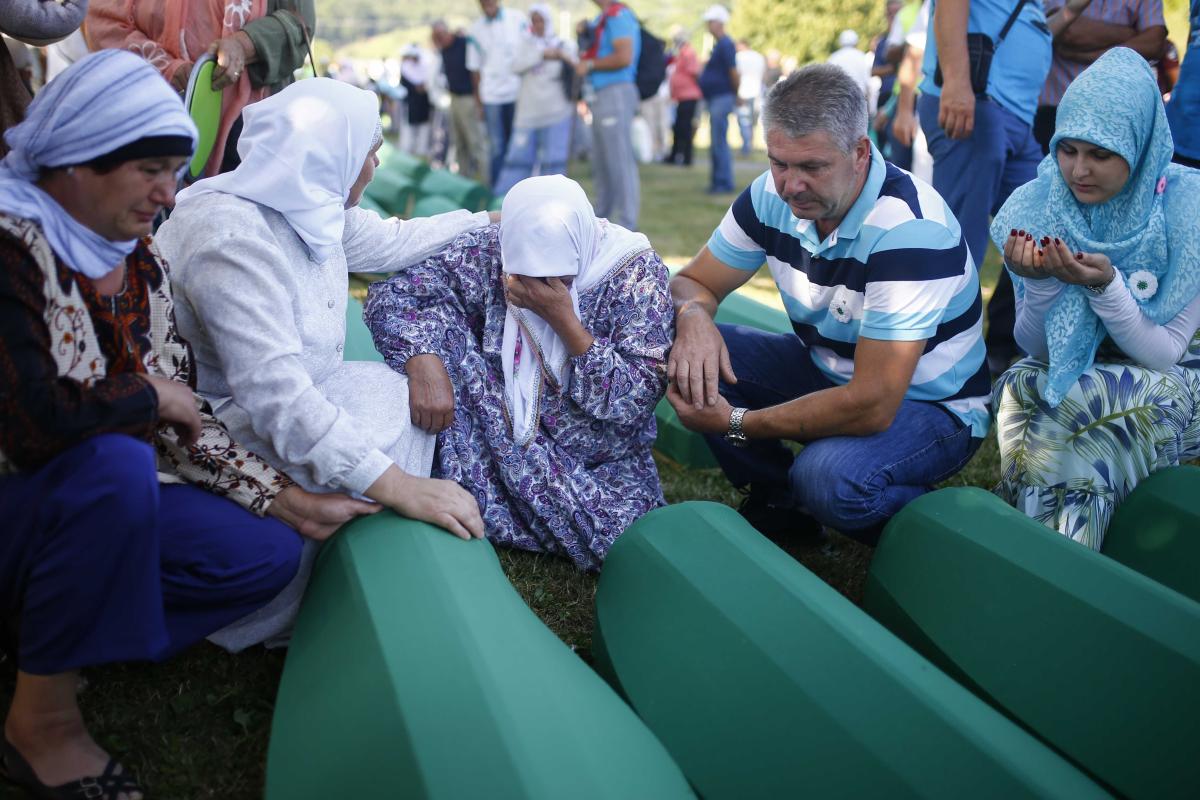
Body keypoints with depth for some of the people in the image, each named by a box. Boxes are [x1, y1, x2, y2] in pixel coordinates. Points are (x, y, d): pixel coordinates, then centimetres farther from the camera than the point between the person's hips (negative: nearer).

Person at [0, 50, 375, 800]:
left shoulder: (141, 261, 2)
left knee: (267, 552, -6)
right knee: (116, 463, -35)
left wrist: (288, 498, -4)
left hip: (97, 505, 7)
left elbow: (181, 417, 4)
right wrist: (148, 395, -16)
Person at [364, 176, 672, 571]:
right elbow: (390, 294, -16)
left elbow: (640, 399, -22)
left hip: (598, 463, 0)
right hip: (492, 435, 0)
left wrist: (563, 319, -31)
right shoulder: (487, 251, -14)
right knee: (438, 324, -21)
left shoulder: (635, 271, -17)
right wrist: (423, 360, -35)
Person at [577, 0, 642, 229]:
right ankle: (601, 217, 27)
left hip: (616, 94, -10)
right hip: (602, 96, 10)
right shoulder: (602, 18, 16)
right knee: (601, 163, 17)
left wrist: (590, 65, -11)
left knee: (620, 163, -8)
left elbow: (624, 57, -21)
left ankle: (627, 225, -5)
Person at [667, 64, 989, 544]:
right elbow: (693, 283, 0)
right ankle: (780, 503, 4)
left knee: (831, 476, -37)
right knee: (689, 354, -13)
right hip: (827, 372, 7)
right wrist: (693, 319, -27)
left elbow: (873, 406, -36)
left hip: (928, 405, -6)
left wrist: (736, 423, -30)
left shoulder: (910, 230, -31)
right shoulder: (773, 194, -10)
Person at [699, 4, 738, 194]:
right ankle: (718, 181, 18)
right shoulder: (719, 44, 16)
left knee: (719, 142, -10)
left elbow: (734, 72, -18)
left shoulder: (725, 44, -14)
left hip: (722, 98, -10)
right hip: (715, 98, 10)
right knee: (716, 143, 13)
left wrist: (736, 94, -10)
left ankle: (724, 183, -8)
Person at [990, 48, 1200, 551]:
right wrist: (1039, 283, -25)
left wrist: (1105, 287, -31)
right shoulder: (1035, 207, -8)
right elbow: (1035, 348, -5)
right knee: (1021, 384, -30)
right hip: (1070, 371, 3)